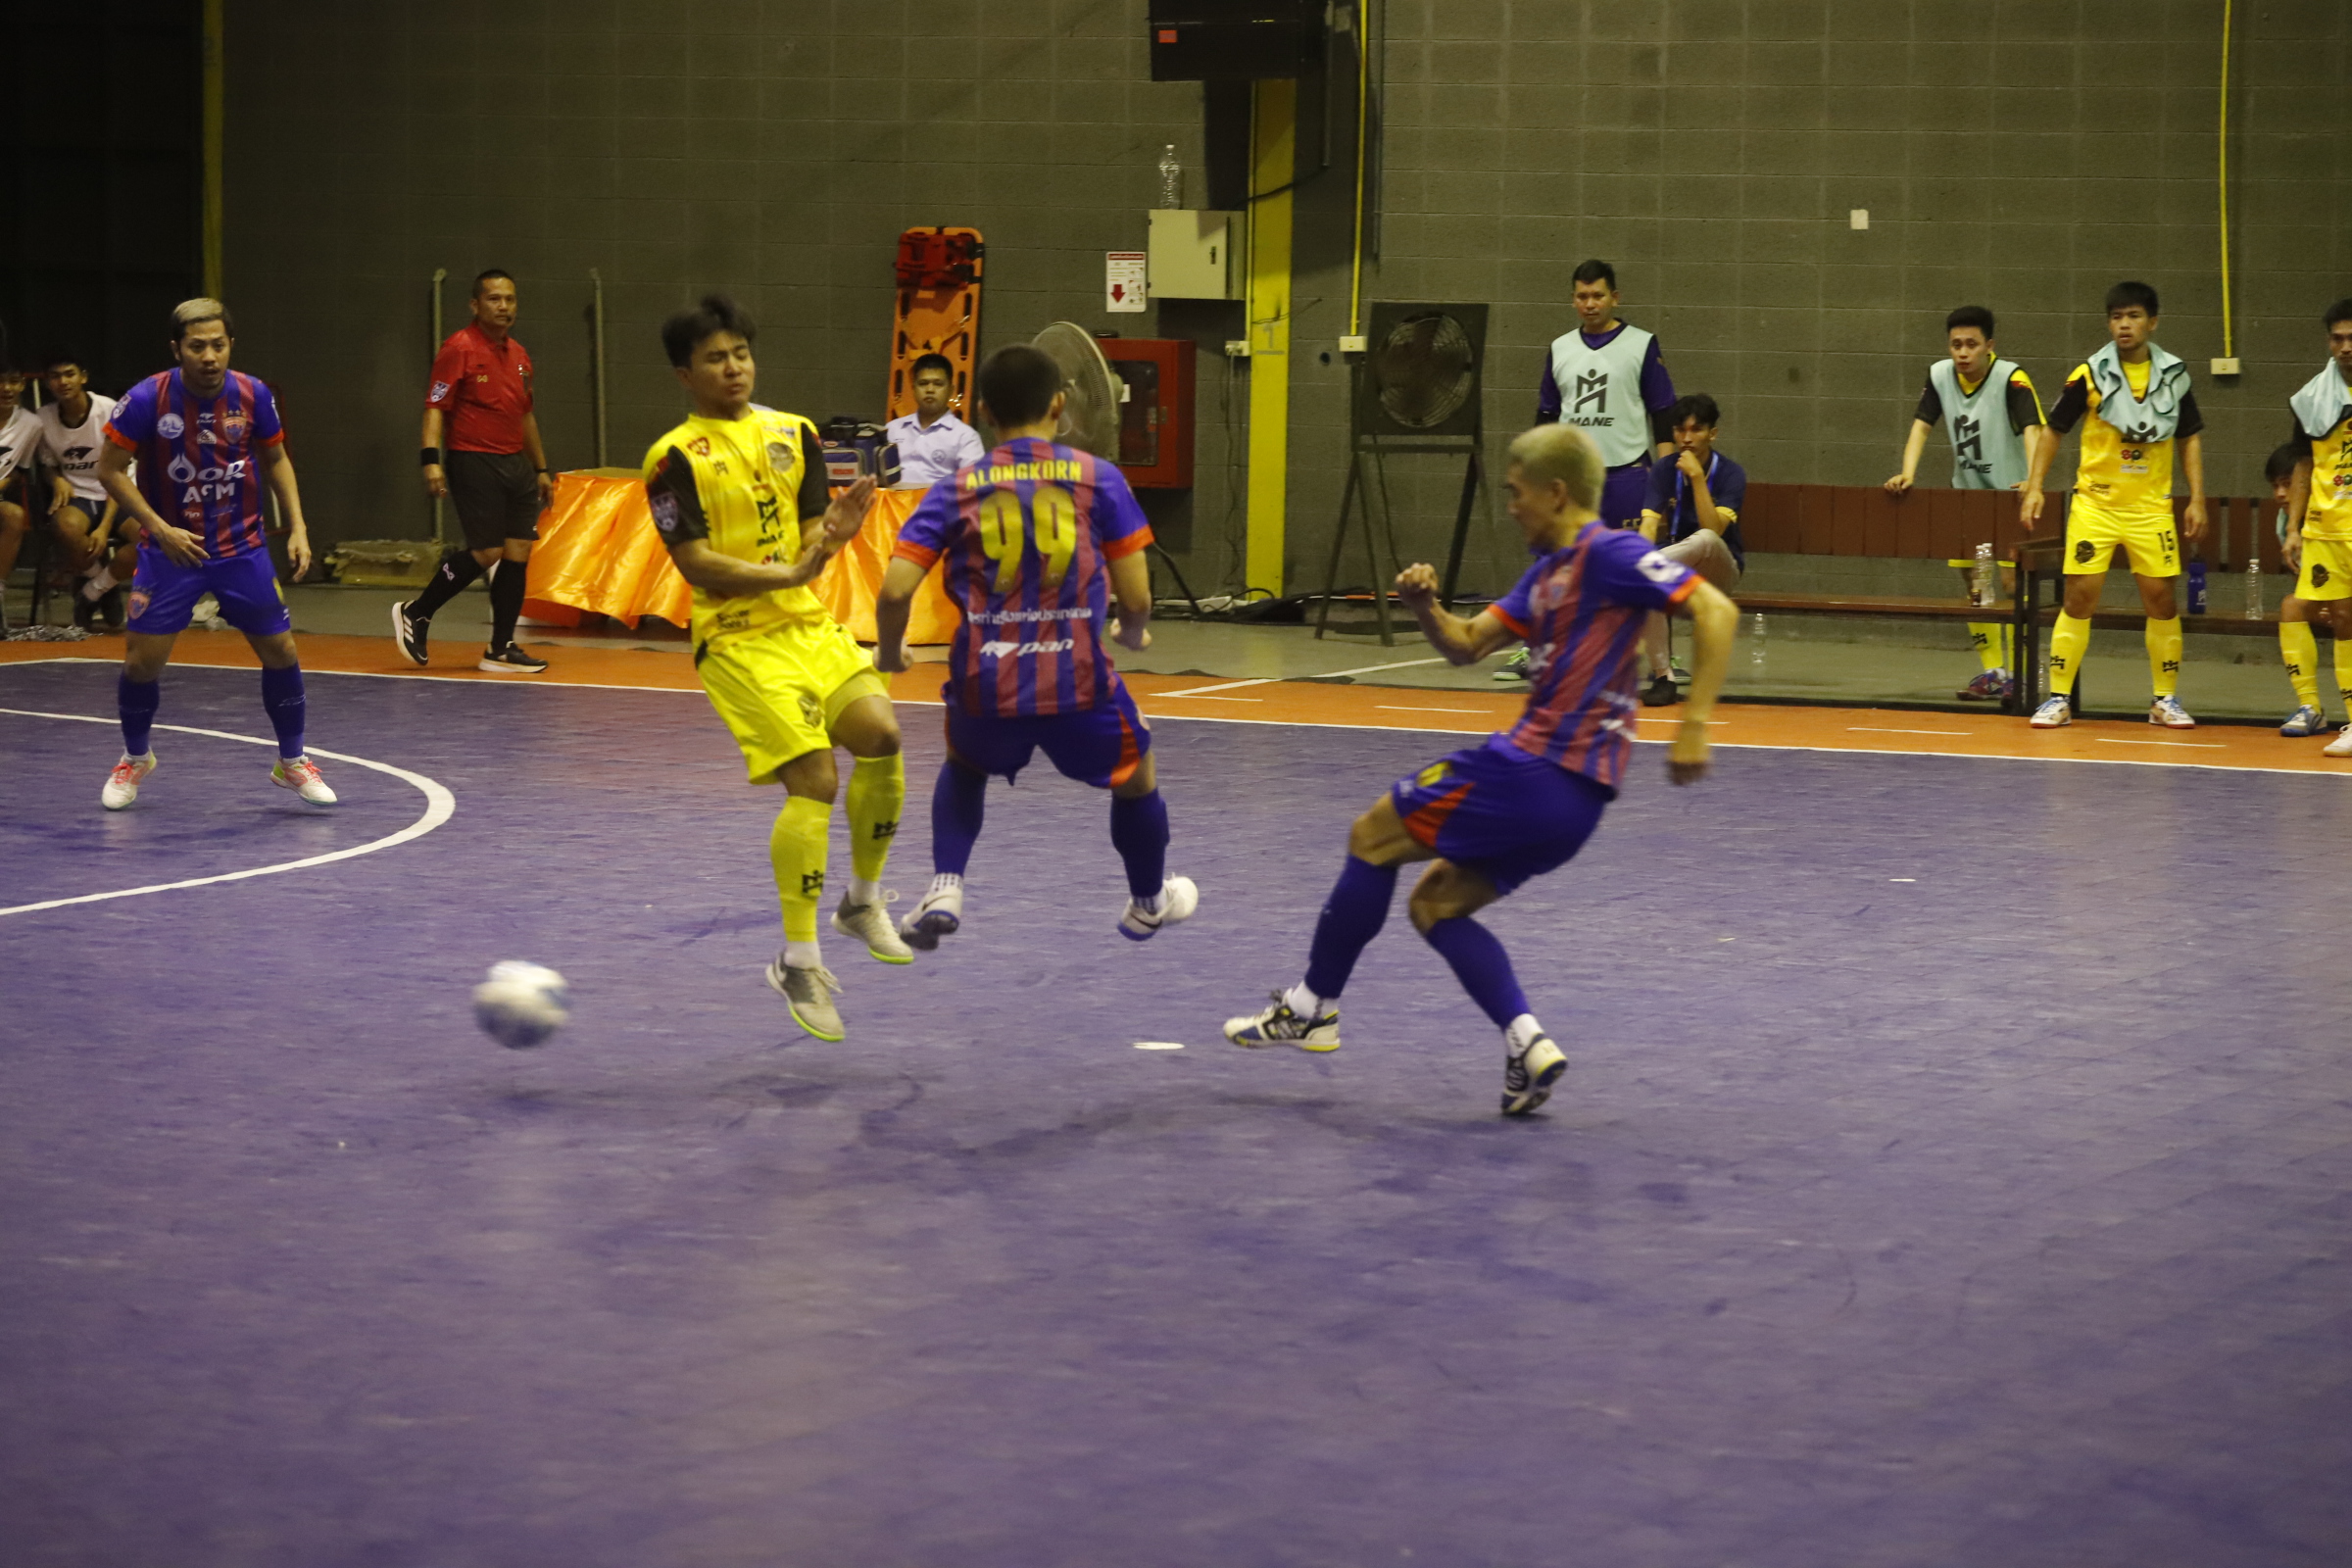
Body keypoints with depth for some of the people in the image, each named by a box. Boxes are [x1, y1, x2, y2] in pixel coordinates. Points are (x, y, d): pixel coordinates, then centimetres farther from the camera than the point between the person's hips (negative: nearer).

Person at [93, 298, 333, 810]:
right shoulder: (148, 399, -17)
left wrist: (297, 527, -2)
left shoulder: (253, 394, -8)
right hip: (170, 549, -2)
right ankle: (135, 759, 23)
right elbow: (110, 469, -9)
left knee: (280, 650, 1)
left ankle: (292, 762, 19)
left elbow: (276, 460, 8)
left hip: (242, 548, 2)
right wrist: (160, 529, -17)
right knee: (143, 659, -4)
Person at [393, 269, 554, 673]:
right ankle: (416, 614, 9)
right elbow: (435, 407, -13)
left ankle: (501, 649, 6)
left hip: (516, 464, 7)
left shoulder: (518, 355, 15)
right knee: (487, 552, -10)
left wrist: (541, 468, 23)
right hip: (474, 462, -7)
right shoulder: (460, 348, -8)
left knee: (518, 553, 1)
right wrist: (431, 459, -25)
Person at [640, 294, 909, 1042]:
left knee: (880, 732, -17)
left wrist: (831, 537, -16)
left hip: (811, 625, 5)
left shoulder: (794, 434, 11)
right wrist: (789, 575, -21)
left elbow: (809, 538, 8)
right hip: (738, 640, -5)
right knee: (814, 778, -18)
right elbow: (696, 564, -11)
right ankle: (798, 963, -8)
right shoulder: (674, 458, -4)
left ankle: (863, 900, 6)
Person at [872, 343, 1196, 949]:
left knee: (963, 765, 36)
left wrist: (890, 651, 16)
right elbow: (1136, 597, -1)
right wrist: (1134, 632, 23)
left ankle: (944, 890, 19)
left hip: (984, 688, 1)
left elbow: (894, 590, -5)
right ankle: (1149, 903, 47)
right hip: (1078, 684, -1)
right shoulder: (1098, 479, 1)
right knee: (1136, 772, 30)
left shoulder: (955, 490, 4)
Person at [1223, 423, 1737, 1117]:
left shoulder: (1608, 553, -11)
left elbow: (1716, 611, -18)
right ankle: (1527, 1040, -1)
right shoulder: (1550, 571, 17)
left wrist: (1694, 725, -25)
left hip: (1535, 772, -10)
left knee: (1374, 835, 5)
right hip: (1572, 800, 10)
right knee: (1435, 903, 18)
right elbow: (1467, 644, 20)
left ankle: (1314, 1005, 16)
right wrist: (1426, 607, -2)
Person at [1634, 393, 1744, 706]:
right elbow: (1649, 526, -14)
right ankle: (1662, 677, -30)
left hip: (1718, 572, -3)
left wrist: (1697, 477, -28)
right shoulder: (1663, 472, -2)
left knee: (1705, 539, -38)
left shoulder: (1731, 474, -9)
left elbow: (1713, 530, -23)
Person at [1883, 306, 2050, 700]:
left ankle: (2018, 674, -7)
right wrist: (1907, 474, -22)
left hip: (2009, 491, -5)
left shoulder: (2011, 378, -20)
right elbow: (1921, 426, -6)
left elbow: (2033, 430, -31)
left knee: (2012, 578, -13)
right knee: (1972, 581, 6)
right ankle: (1991, 673, 15)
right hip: (1965, 490, 5)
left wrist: (2033, 479, -46)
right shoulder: (1939, 375, -5)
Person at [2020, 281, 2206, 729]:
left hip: (2152, 507, 2)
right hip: (2095, 503, -2)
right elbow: (2054, 432, 4)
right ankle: (2058, 698, 3)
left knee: (2161, 598, 1)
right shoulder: (2090, 375, -6)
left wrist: (2197, 499, 2)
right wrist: (2034, 486, -4)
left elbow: (2190, 439, 9)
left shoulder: (2174, 374, 0)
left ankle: (2165, 700, 14)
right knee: (2079, 596, -5)